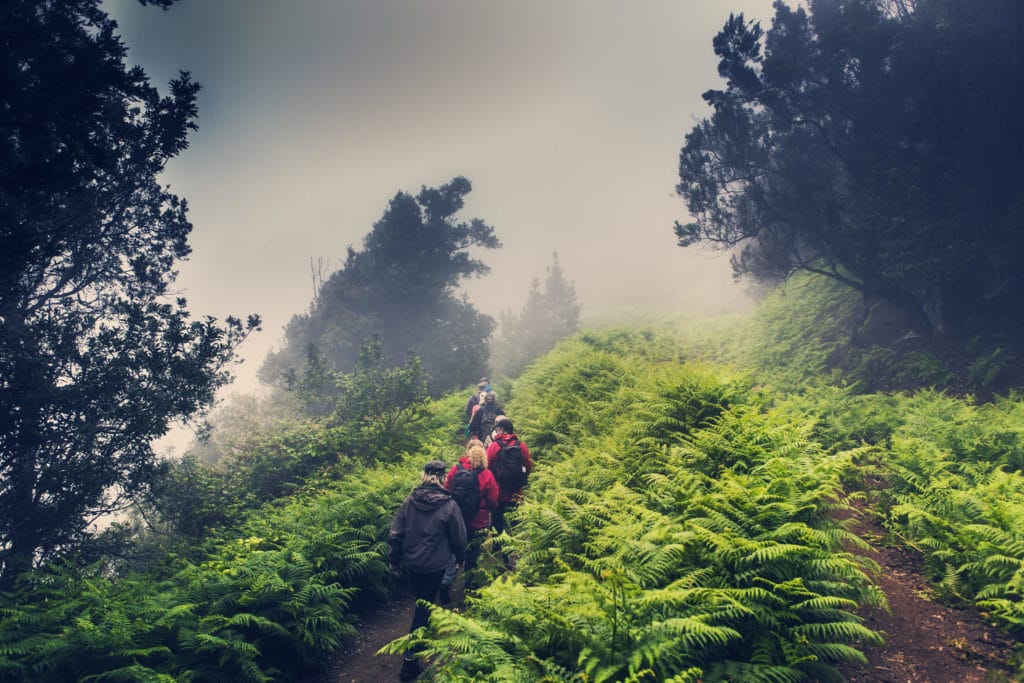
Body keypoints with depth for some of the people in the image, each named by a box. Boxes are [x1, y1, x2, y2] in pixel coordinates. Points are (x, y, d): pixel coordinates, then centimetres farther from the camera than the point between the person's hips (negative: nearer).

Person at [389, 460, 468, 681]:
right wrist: (460, 558, 11)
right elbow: (458, 537, -7)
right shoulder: (449, 505, -15)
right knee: (424, 606, 6)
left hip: (411, 562, 4)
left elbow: (396, 534, -5)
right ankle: (410, 658, 2)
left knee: (422, 600, 27)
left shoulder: (409, 502, -7)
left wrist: (395, 561, 7)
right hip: (435, 565, -3)